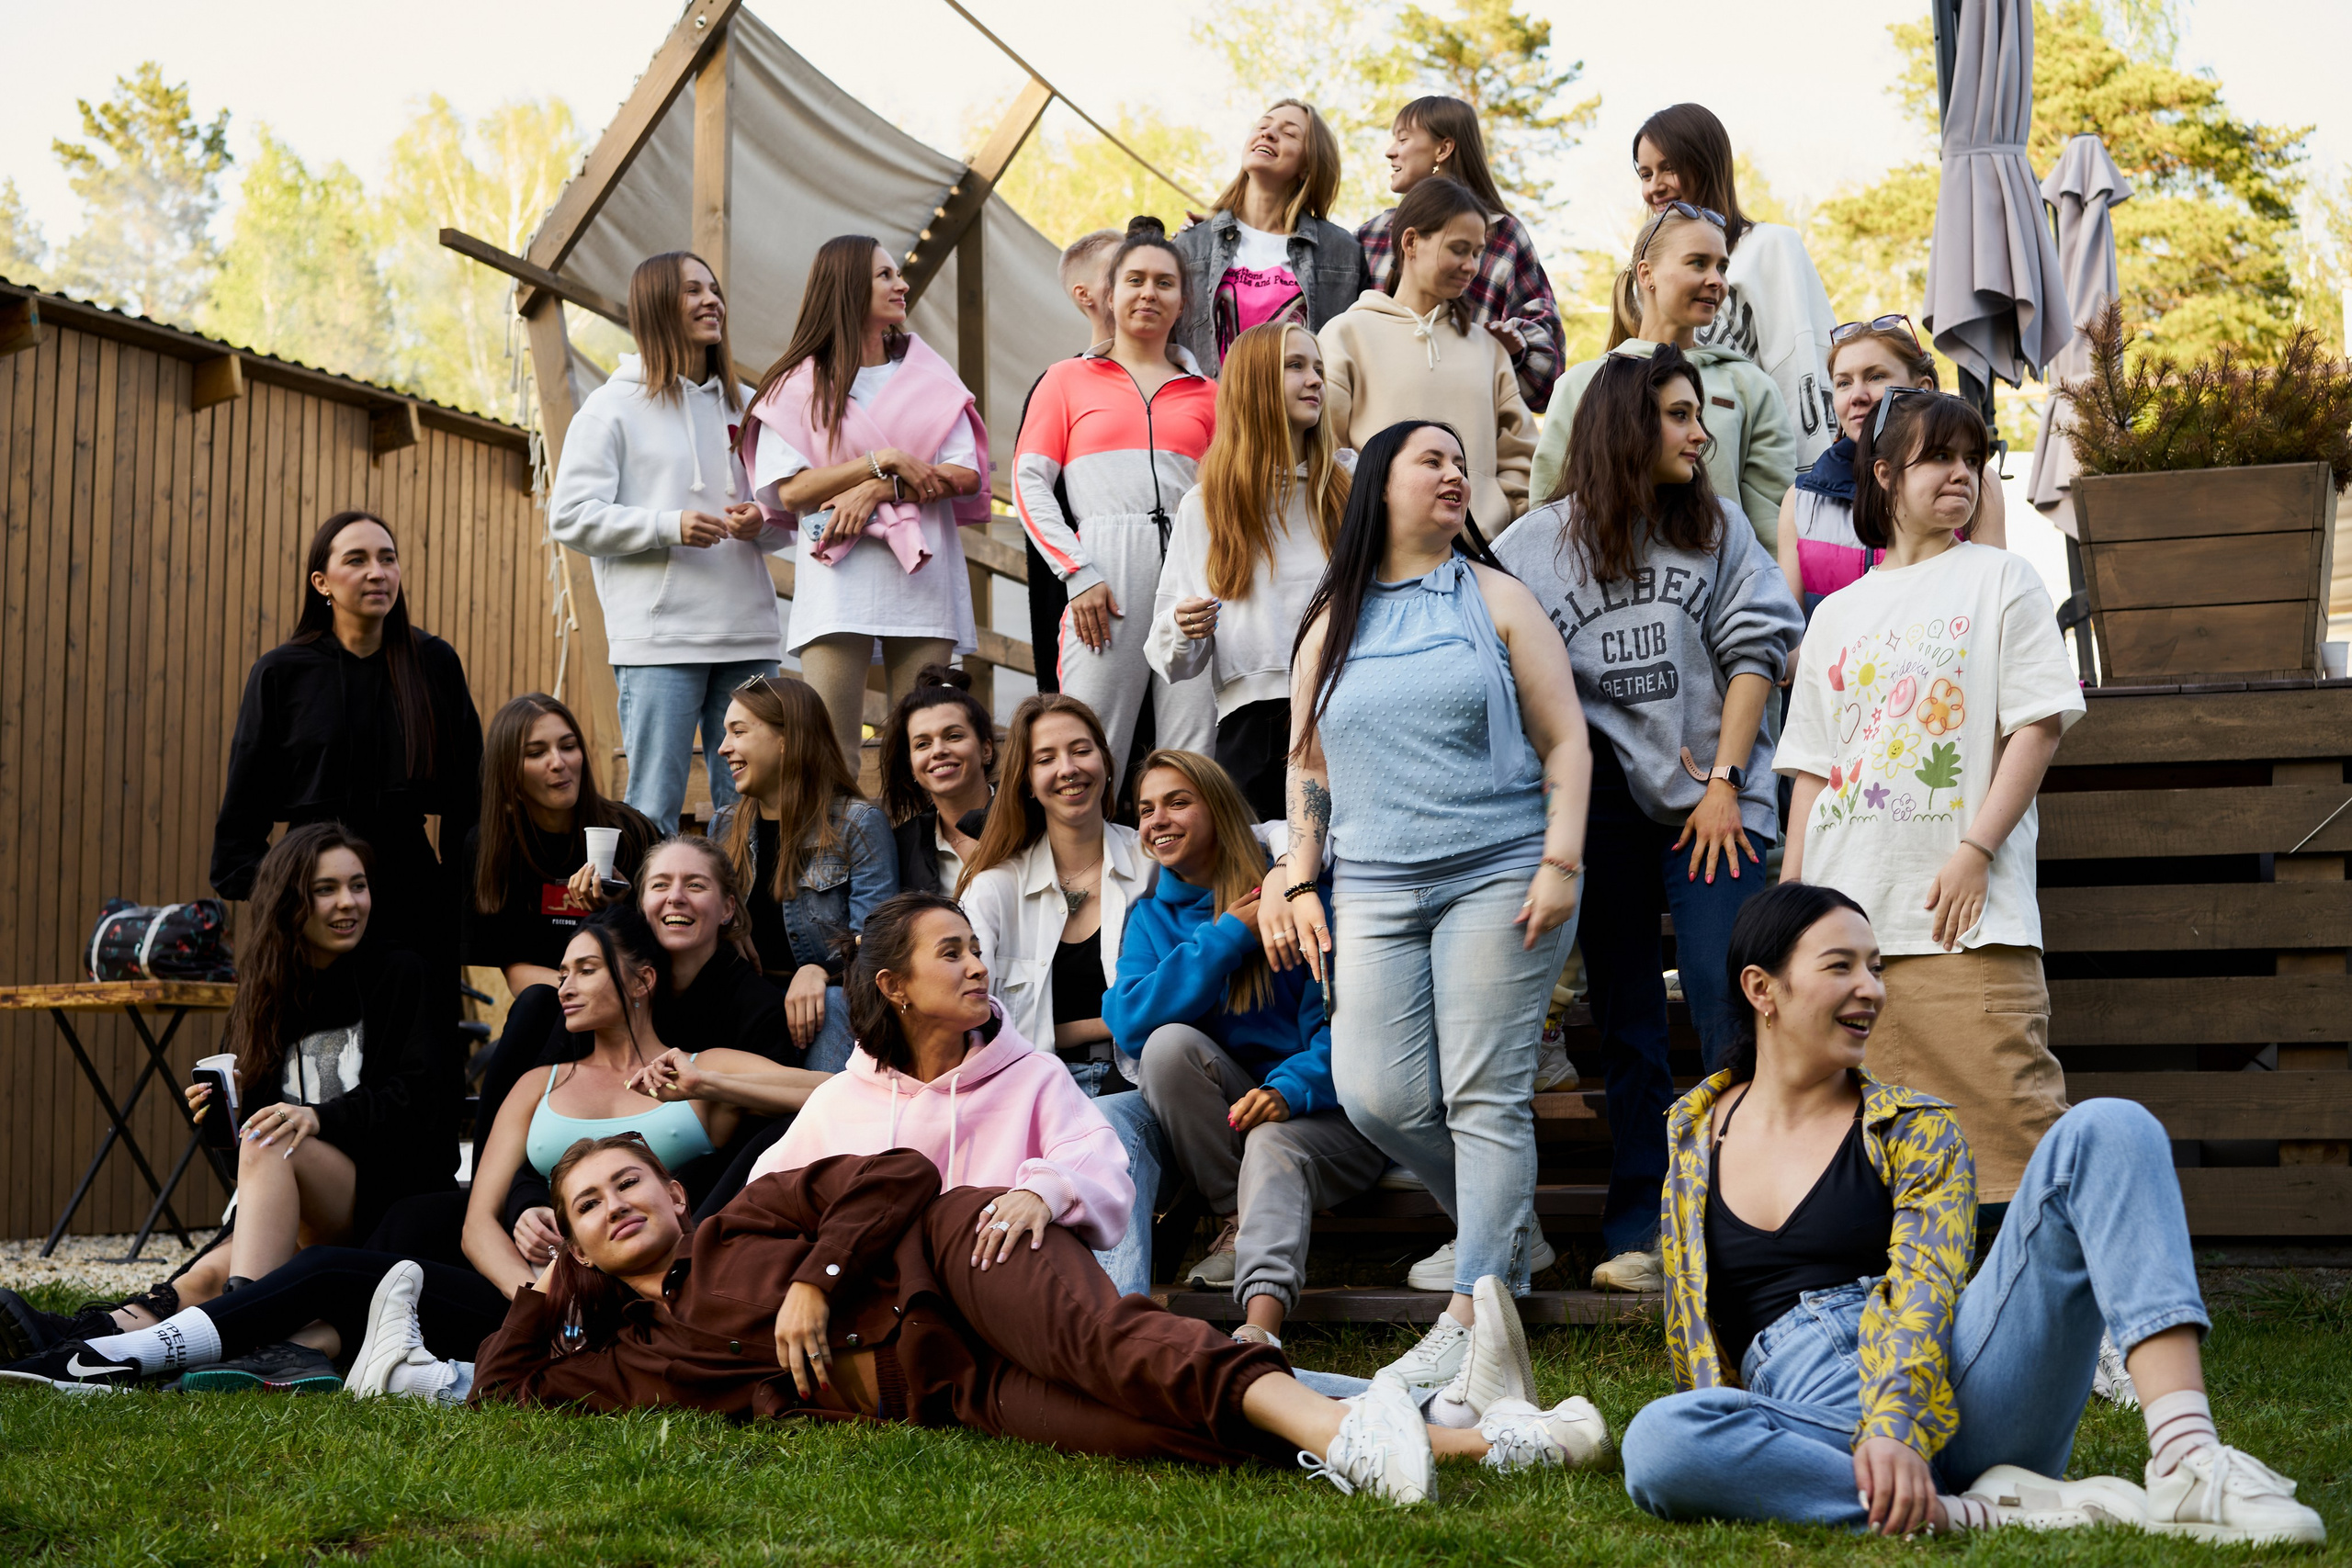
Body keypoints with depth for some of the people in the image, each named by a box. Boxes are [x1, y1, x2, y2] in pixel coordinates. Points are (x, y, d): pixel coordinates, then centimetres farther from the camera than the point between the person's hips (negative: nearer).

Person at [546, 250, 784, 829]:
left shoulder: (744, 405, 16)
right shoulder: (614, 406, 3)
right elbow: (570, 517, -4)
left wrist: (763, 524, -2)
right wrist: (668, 525, -16)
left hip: (748, 634, 4)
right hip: (657, 639, -4)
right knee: (653, 811, -5)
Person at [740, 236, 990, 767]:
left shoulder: (928, 376, 15)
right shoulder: (797, 384, 8)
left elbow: (966, 475, 3)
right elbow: (788, 490, -3)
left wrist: (878, 491, -10)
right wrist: (883, 460, -9)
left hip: (922, 581, 2)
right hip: (838, 585, -2)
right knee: (830, 757, -10)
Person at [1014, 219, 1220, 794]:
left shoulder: (1206, 394, 20)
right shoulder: (1068, 380, 16)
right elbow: (1028, 482, 7)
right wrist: (1078, 574, -6)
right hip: (1104, 576, -2)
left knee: (1195, 766, -5)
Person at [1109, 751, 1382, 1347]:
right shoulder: (1153, 917, 9)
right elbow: (1130, 1023, -9)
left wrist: (1289, 1089, -29)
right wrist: (1228, 936, -14)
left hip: (1323, 1110, -4)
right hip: (1222, 1121, 4)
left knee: (1273, 1145, -36)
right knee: (1169, 1044, -24)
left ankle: (1261, 1330, -58)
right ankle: (1239, 1225, -14)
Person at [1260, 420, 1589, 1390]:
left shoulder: (1495, 600, 8)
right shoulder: (1333, 623, 15)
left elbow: (1564, 740, 4)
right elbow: (1310, 767, 19)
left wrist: (1561, 862, -7)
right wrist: (1297, 883, 10)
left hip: (1498, 876, -3)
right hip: (1375, 891, 3)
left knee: (1485, 1097, -8)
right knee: (1377, 1096, -7)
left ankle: (1473, 1316, -5)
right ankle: (1503, 1224, 19)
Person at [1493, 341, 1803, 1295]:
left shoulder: (1716, 526, 11)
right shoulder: (1535, 544, 8)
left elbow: (1756, 646, 6)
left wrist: (1724, 779, -2)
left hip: (1711, 806, 0)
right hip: (1599, 810, 0)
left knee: (1728, 1009, -10)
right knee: (1626, 1026, 5)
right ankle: (1637, 1232, 10)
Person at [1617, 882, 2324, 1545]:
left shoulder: (1915, 1129, 12)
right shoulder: (1693, 1133, 17)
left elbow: (1925, 1289, -5)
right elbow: (1689, 1321, 25)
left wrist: (1898, 1426, -22)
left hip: (1955, 1393, 0)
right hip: (1820, 1431, 0)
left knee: (2104, 1130, -17)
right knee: (1656, 1441, -37)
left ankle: (2186, 1465, -35)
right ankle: (1979, 1511, -32)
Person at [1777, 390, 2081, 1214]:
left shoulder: (2000, 579, 7)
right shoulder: (1839, 613, 18)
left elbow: (2039, 726, -2)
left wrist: (1976, 849, -12)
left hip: (1964, 907, -4)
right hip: (1846, 908, 4)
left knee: (2012, 1110, -11)